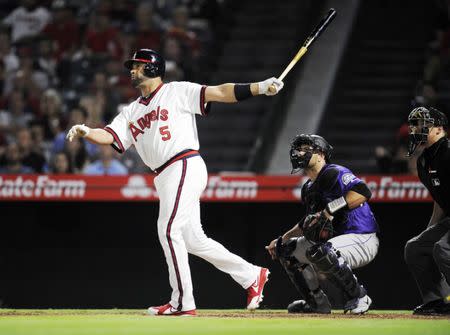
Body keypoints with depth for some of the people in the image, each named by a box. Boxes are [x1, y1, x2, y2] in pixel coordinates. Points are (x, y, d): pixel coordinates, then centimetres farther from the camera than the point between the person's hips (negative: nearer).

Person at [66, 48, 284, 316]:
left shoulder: (177, 92, 2)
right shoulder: (132, 112, 21)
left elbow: (218, 93, -6)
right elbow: (109, 135, 8)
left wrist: (259, 87, -17)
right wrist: (87, 132, -13)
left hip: (185, 166, -8)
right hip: (165, 178, 8)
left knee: (169, 231, -13)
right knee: (193, 239, 8)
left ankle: (182, 302, -9)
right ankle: (251, 276, 19)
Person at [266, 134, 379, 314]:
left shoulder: (333, 173, -14)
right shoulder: (308, 188, 15)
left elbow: (363, 192, -31)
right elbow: (308, 224, 28)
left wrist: (330, 210, -33)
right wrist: (282, 239, 20)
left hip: (362, 240, -10)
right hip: (334, 239, 10)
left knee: (321, 251, -38)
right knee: (287, 248, 13)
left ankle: (358, 297, -19)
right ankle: (317, 302, 14)